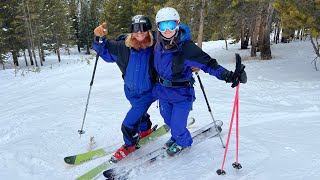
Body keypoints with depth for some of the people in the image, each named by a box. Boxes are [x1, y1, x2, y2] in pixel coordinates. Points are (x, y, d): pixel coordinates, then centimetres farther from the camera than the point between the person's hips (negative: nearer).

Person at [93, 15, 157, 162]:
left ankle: (130, 144, 25)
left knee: (128, 125, -6)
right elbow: (105, 50, -2)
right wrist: (99, 38, -20)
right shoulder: (123, 47, -16)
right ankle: (145, 129, 63)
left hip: (148, 92, -5)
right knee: (139, 112, 32)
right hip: (130, 90, 5)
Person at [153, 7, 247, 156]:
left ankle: (183, 142, 36)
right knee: (168, 120, 24)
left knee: (177, 127, -1)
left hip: (181, 94, -5)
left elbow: (208, 63, -27)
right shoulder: (158, 43, -7)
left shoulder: (186, 47, -24)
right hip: (163, 91, 6)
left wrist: (228, 75, -39)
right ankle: (176, 136, 57)